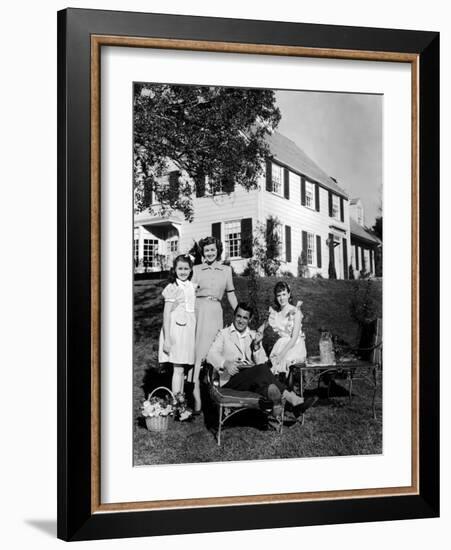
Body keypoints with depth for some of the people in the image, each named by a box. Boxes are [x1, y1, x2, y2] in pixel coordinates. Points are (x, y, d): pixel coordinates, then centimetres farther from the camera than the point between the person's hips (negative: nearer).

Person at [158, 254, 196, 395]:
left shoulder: (192, 287, 11)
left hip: (189, 330, 6)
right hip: (176, 330, -6)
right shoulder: (172, 288, -7)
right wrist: (167, 339, -14)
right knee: (178, 369, -6)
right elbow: (166, 314, -9)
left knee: (182, 369, 10)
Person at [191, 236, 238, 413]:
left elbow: (231, 294, 17)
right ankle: (196, 396, -13)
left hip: (216, 312, 2)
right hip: (198, 310, -2)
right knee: (198, 351, -10)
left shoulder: (226, 270, 12)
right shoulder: (197, 269, 7)